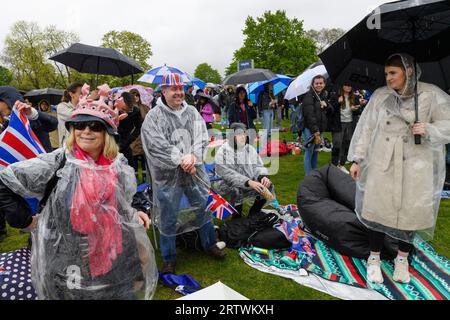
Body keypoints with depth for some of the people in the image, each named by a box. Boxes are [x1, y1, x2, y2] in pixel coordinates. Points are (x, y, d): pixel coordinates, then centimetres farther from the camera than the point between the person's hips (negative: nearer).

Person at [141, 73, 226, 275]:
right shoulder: (154, 117, -7)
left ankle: (209, 244, 40)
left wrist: (192, 156, -19)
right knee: (168, 218, 8)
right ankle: (169, 258, 28)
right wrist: (181, 160, -19)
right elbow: (157, 146, -16)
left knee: (204, 208, 17)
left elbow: (201, 138, -1)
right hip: (168, 175, -4)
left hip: (195, 171, 4)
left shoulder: (192, 112, 5)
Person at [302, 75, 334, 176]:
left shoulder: (324, 96, 16)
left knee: (315, 152, 14)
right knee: (309, 152, -4)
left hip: (320, 129, 7)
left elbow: (331, 111, 17)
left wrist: (326, 105, -5)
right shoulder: (309, 96, -9)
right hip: (310, 129, -7)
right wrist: (315, 131, -23)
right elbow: (309, 115, -18)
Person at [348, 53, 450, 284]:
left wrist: (429, 130, -17)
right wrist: (357, 159, 0)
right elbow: (366, 128, 3)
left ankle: (402, 259, 30)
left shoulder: (431, 95, -2)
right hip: (382, 163, 1)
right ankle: (374, 258, 21)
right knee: (378, 209, 2)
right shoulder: (380, 95, 3)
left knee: (410, 211, 7)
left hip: (416, 166, 0)